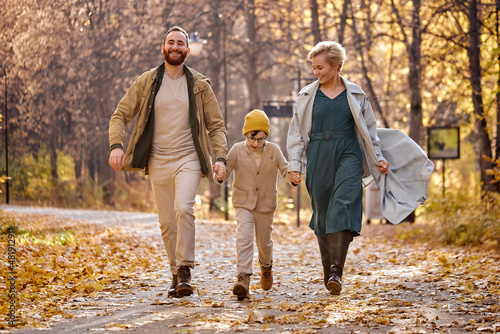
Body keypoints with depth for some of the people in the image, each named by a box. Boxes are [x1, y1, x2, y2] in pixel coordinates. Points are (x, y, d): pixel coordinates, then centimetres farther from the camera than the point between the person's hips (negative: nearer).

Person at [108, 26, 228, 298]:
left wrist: (220, 157, -8)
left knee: (183, 208, -24)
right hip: (158, 161, 2)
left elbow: (216, 125, 7)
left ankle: (185, 270, -16)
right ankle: (176, 275, 17)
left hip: (188, 158, -2)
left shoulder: (199, 85, 5)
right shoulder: (146, 82, 5)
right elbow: (120, 115, 5)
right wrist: (116, 145, -13)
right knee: (167, 222, 3)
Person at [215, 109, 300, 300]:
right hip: (243, 203, -1)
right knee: (244, 237, -20)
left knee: (264, 242, 13)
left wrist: (293, 179, -22)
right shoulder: (237, 150, -7)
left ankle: (266, 267, 46)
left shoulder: (273, 150, -4)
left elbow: (285, 171, 0)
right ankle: (243, 278, -26)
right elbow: (226, 170, -6)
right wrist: (221, 175, -30)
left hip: (266, 205, 1)